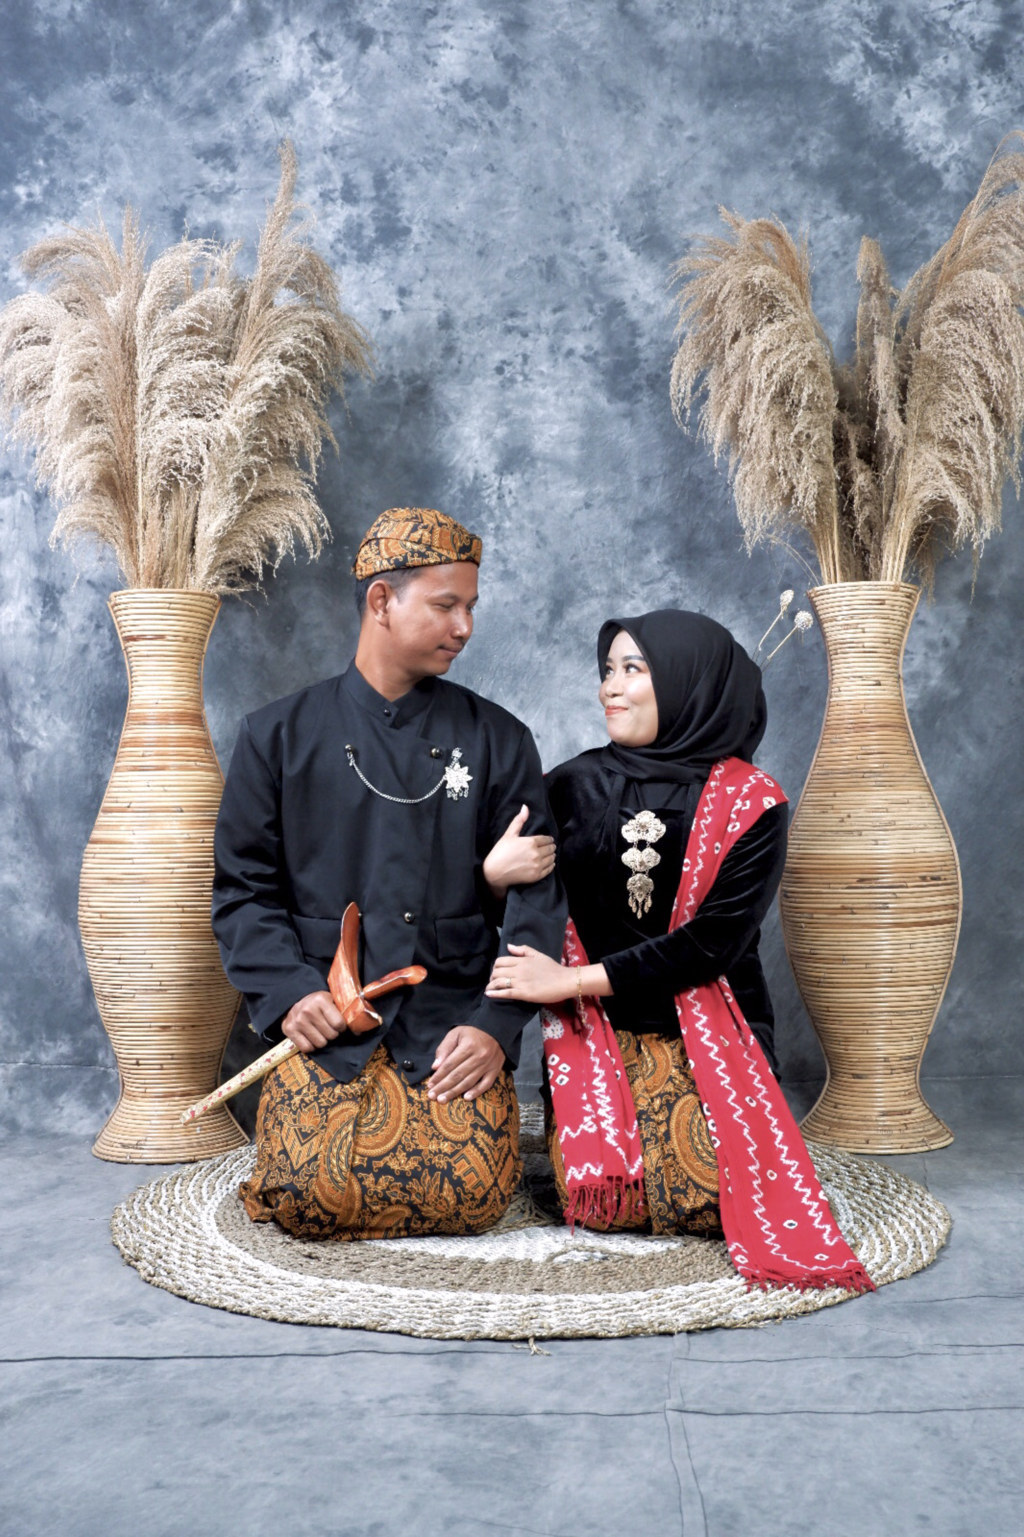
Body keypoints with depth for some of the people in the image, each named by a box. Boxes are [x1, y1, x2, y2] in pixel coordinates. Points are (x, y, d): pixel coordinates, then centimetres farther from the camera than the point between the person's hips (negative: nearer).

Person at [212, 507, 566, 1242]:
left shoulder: (497, 739, 8)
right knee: (309, 1194, -18)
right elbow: (245, 887, 6)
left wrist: (498, 1023, -9)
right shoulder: (279, 736, 7)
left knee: (472, 1194, -18)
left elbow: (536, 895, 3)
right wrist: (289, 993, -10)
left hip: (454, 1022, 1)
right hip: (329, 1022, 0)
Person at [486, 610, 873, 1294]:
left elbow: (713, 942, -12)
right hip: (593, 1033, 1)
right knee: (601, 1200, -18)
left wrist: (570, 981, -14)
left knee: (707, 1198, -19)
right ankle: (583, 1130, 15)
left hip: (705, 1036, -1)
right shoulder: (574, 785, 4)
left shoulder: (750, 803, -5)